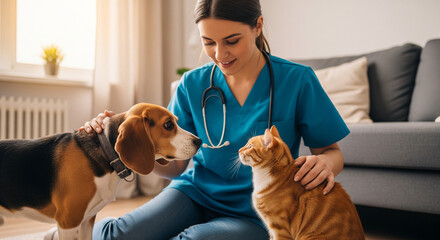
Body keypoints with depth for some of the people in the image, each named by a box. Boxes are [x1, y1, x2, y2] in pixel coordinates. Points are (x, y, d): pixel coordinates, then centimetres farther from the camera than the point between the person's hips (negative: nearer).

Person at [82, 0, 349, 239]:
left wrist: (325, 162, -25)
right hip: (195, 191, 2)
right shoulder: (193, 84, 0)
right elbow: (175, 165, 3)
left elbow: (331, 151, -1)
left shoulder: (297, 80, -9)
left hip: (252, 215, -1)